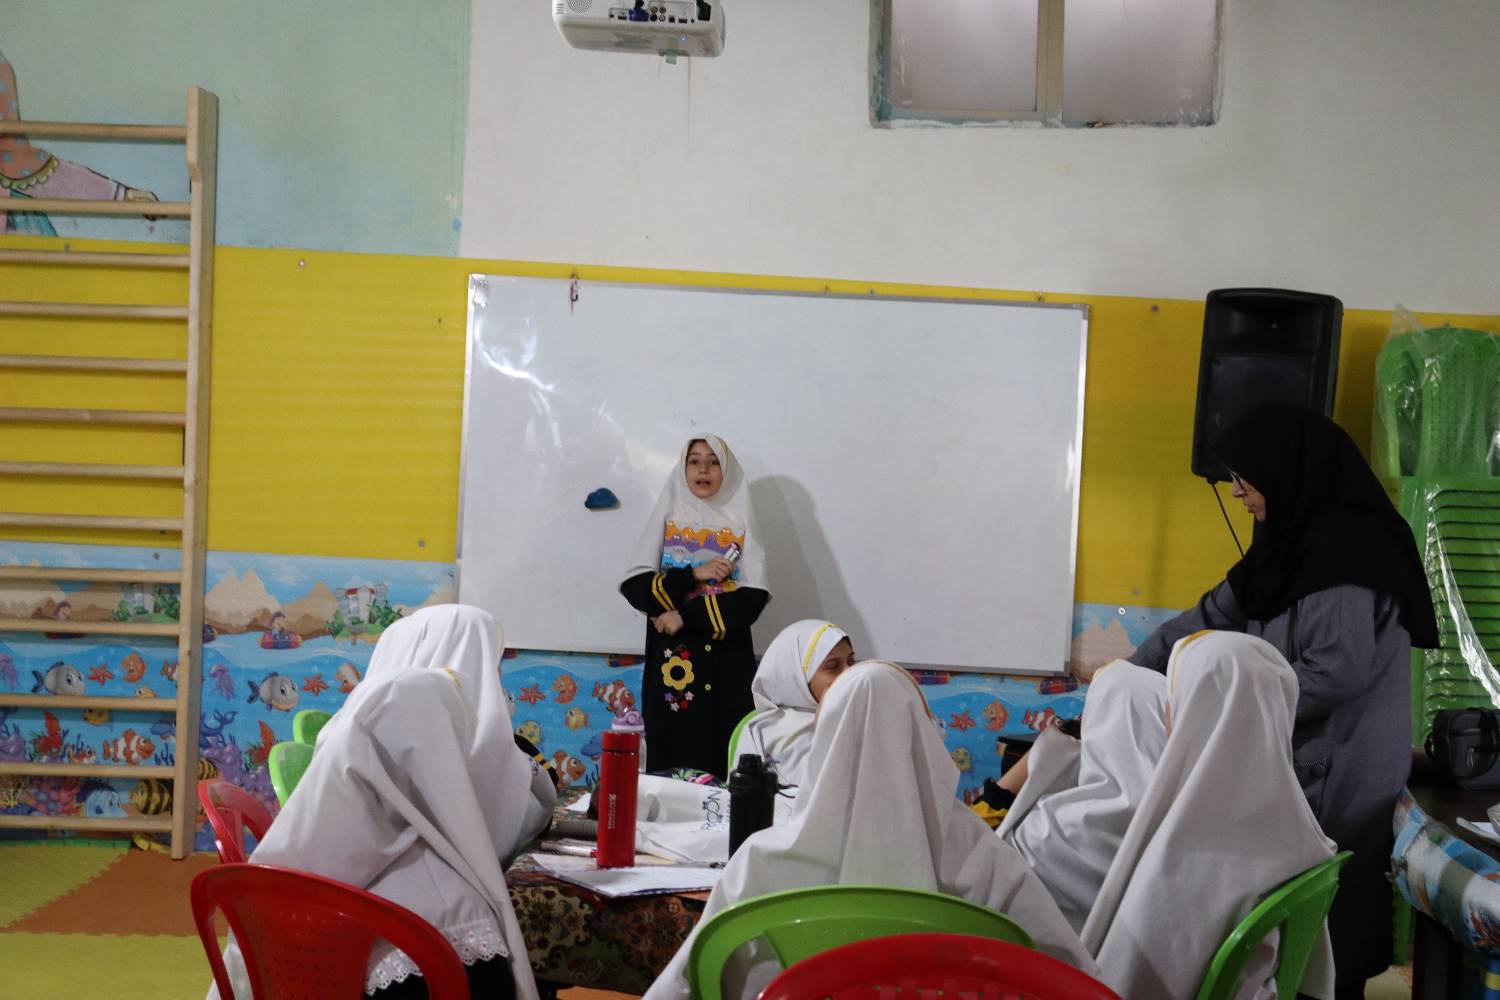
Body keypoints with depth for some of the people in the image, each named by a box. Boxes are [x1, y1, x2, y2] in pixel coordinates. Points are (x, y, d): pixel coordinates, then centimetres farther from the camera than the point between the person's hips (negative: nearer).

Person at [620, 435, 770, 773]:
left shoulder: (740, 524, 6)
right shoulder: (666, 518, 9)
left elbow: (754, 597, -6)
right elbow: (634, 586, 0)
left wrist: (686, 616, -12)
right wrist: (693, 576, -11)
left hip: (727, 659, 0)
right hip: (672, 656, 1)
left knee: (724, 754, -6)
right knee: (672, 756, -3)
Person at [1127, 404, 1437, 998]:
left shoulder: (1349, 546, -17)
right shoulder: (1294, 540, 12)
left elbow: (1339, 670, -22)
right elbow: (1214, 615, 17)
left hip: (1339, 770, -9)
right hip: (1295, 760, 9)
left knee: (1324, 924, -2)